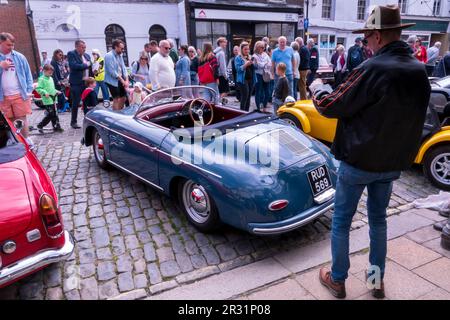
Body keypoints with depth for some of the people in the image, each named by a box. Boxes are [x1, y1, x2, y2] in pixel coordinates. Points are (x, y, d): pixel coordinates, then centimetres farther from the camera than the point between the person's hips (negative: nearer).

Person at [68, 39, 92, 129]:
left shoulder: (87, 55, 17)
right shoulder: (71, 54, -3)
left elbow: (90, 68, 20)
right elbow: (74, 66, -19)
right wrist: (86, 65, -10)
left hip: (87, 82, 6)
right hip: (77, 83, -5)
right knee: (75, 103, -1)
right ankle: (73, 122, 9)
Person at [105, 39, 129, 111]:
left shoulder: (120, 55, 10)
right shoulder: (109, 56, -12)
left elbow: (123, 68, 9)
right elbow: (112, 71, -18)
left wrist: (126, 80, -4)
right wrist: (122, 81, -17)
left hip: (121, 80, 8)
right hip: (113, 81, -8)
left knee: (123, 98, 12)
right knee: (116, 99, -7)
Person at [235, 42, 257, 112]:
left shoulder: (251, 57, 16)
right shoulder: (238, 58, -2)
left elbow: (255, 68, 15)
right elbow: (238, 69, -14)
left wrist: (254, 63, -5)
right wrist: (246, 64, -25)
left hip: (251, 79, 6)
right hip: (243, 80, -6)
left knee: (249, 97, 7)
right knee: (245, 96, -12)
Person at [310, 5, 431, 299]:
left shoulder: (372, 70, -22)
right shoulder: (419, 71, 1)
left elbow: (332, 107, -14)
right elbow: (405, 114, 12)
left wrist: (318, 90, 4)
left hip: (358, 162, -6)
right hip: (394, 162, 7)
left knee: (341, 221, 10)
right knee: (378, 218, 22)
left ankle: (338, 280, 25)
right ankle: (377, 279, 34)